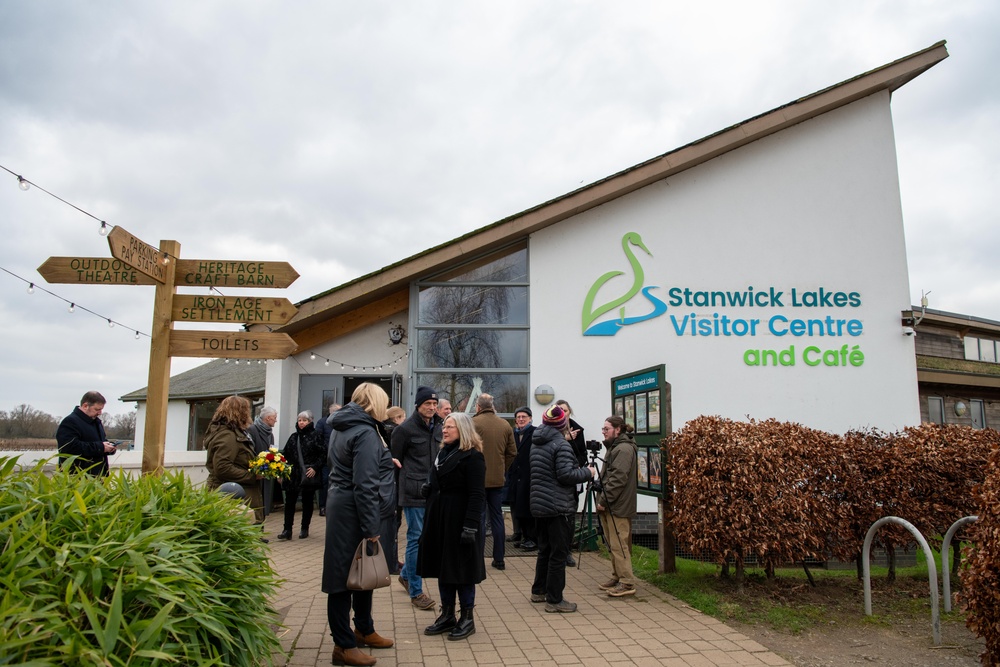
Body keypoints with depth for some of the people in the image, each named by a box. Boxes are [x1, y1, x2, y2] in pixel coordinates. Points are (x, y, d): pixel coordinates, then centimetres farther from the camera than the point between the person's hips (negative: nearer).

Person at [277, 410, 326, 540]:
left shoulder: (314, 436, -4)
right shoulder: (293, 437, 10)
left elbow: (323, 454, -6)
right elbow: (285, 454, 11)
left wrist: (315, 467, -14)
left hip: (309, 475, -4)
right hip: (293, 475, 4)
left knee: (307, 502, 8)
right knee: (289, 502, 0)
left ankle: (304, 529, 19)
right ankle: (287, 530, 4)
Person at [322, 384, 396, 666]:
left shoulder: (344, 427, 12)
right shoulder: (365, 432, -19)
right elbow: (365, 486, -24)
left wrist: (383, 462, 23)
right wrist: (371, 528, -22)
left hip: (342, 507, 10)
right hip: (354, 514, -10)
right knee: (347, 576, 0)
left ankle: (363, 630, 32)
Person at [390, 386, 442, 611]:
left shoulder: (438, 427, 10)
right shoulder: (405, 429, -8)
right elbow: (394, 461, -4)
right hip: (414, 493, -6)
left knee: (421, 538, 15)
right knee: (416, 539, -1)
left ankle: (406, 574, 37)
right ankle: (416, 592, 9)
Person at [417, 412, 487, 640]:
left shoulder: (472, 457, -14)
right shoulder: (443, 453, 13)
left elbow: (477, 495, -19)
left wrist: (470, 526, -23)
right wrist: (428, 488, 4)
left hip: (459, 519, -8)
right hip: (439, 519, 8)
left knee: (461, 567, 2)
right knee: (443, 566, 13)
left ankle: (467, 618, 15)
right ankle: (447, 615, 25)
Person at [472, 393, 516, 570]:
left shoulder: (473, 423, -11)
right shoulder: (505, 425, 4)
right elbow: (512, 453, 8)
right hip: (498, 478, 4)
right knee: (497, 518, 12)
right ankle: (499, 559, 18)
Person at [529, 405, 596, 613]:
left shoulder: (536, 443, 12)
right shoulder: (561, 444, -14)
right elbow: (566, 475, -20)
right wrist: (587, 472, -5)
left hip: (539, 505, 8)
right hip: (557, 507, -8)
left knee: (545, 549, 20)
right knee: (558, 553, 0)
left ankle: (538, 591, 29)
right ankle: (554, 600, 5)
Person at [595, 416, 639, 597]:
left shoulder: (624, 449, -15)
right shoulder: (615, 447, 19)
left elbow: (618, 479, -22)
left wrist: (604, 500, -19)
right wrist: (602, 499, 15)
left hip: (618, 507, -11)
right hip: (610, 505, 11)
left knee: (618, 545, -8)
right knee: (613, 544, 15)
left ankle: (627, 582, -2)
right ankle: (617, 577, 24)